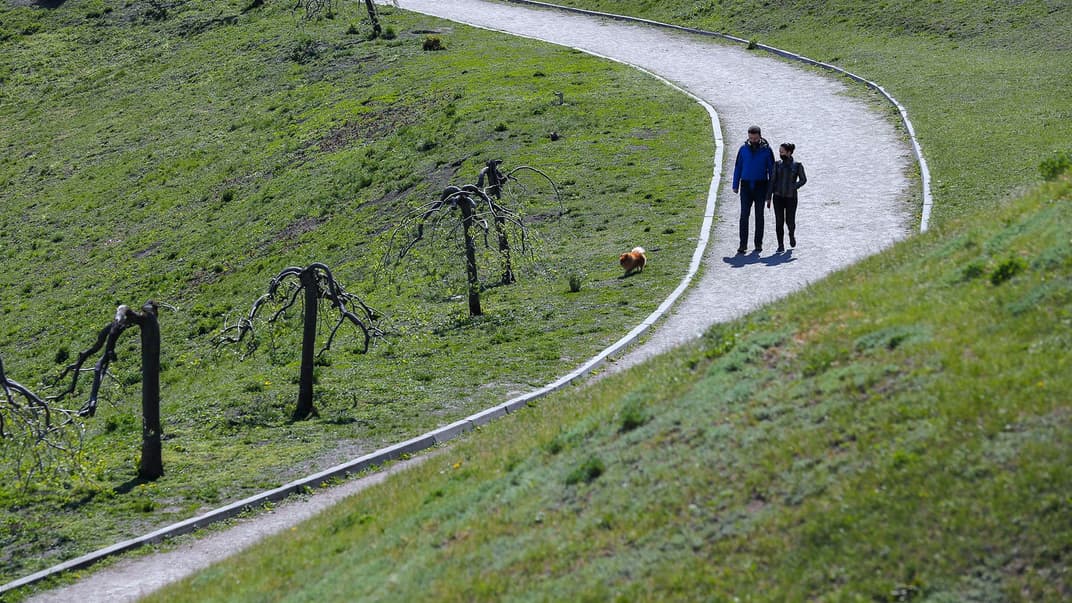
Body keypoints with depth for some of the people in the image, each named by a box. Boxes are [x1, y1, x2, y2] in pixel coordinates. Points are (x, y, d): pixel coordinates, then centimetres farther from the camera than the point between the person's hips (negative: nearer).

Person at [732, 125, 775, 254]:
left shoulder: (766, 150, -2)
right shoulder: (743, 149, 3)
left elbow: (771, 170, 2)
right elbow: (738, 168, 10)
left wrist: (771, 189, -2)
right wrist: (735, 185, 5)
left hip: (761, 186, -1)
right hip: (746, 186, 1)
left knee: (759, 216, 5)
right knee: (744, 215, -7)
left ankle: (758, 243, 13)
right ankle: (743, 244, -8)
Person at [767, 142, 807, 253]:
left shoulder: (797, 165, -4)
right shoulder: (778, 165, 3)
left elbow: (803, 180, 4)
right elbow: (773, 181, 5)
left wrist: (793, 187, -12)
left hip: (791, 197, -2)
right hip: (778, 197, 2)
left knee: (790, 221, 0)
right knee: (779, 222, -3)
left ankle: (792, 234, 34)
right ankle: (781, 246, 4)